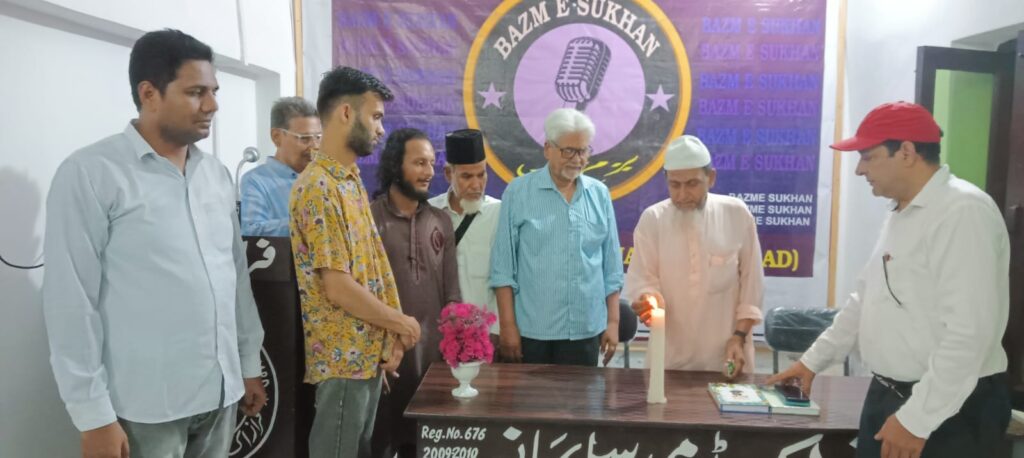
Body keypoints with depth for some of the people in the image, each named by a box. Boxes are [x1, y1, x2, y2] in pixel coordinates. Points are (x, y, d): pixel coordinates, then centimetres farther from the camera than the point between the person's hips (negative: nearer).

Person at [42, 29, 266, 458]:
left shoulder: (217, 174, 8)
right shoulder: (90, 173, -9)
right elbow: (72, 301, -10)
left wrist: (249, 363, 13)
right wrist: (93, 415, -10)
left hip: (220, 393, 5)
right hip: (145, 406, -5)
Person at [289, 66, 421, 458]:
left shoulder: (351, 180, 11)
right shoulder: (318, 187, -18)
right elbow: (338, 288, -22)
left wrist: (390, 336, 6)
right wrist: (399, 322, -9)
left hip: (369, 353, 9)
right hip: (344, 359, -9)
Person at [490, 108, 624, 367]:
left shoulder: (600, 195, 5)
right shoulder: (518, 192, -4)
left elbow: (611, 265, 8)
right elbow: (503, 265, -5)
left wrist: (613, 321, 5)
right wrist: (507, 325, -8)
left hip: (585, 330, 3)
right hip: (531, 330, -2)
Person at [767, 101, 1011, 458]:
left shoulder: (964, 211, -17)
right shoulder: (900, 214, 11)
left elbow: (971, 332, -23)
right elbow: (865, 301, 18)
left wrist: (917, 418, -21)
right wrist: (813, 360, 18)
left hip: (950, 411, -8)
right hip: (887, 396, 8)